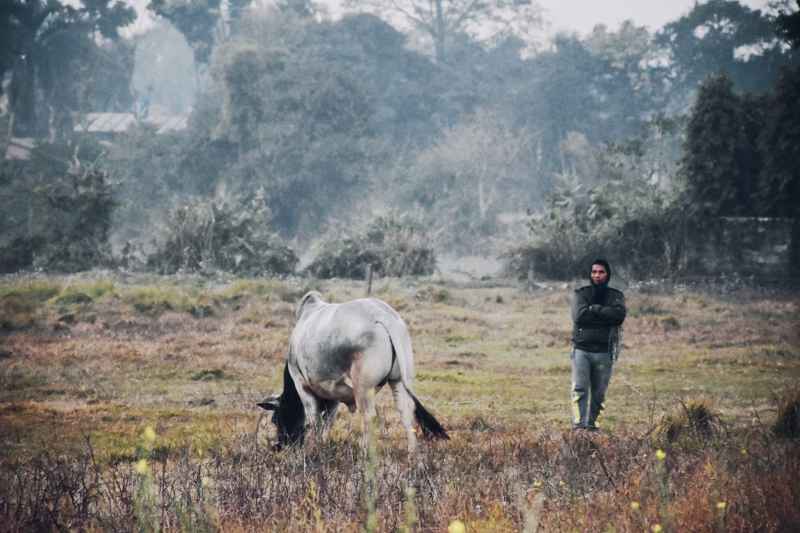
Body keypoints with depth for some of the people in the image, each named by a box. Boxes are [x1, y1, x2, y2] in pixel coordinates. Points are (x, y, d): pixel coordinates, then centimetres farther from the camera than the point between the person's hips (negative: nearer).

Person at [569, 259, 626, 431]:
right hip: (582, 350, -2)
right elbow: (579, 316, -11)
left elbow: (619, 315, -11)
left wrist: (594, 309, -11)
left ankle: (591, 423, 14)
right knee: (580, 389, -13)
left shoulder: (616, 296, 10)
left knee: (598, 393, 4)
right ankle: (578, 424, -18)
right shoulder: (580, 294, 7)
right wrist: (606, 316, -9)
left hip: (604, 352, 2)